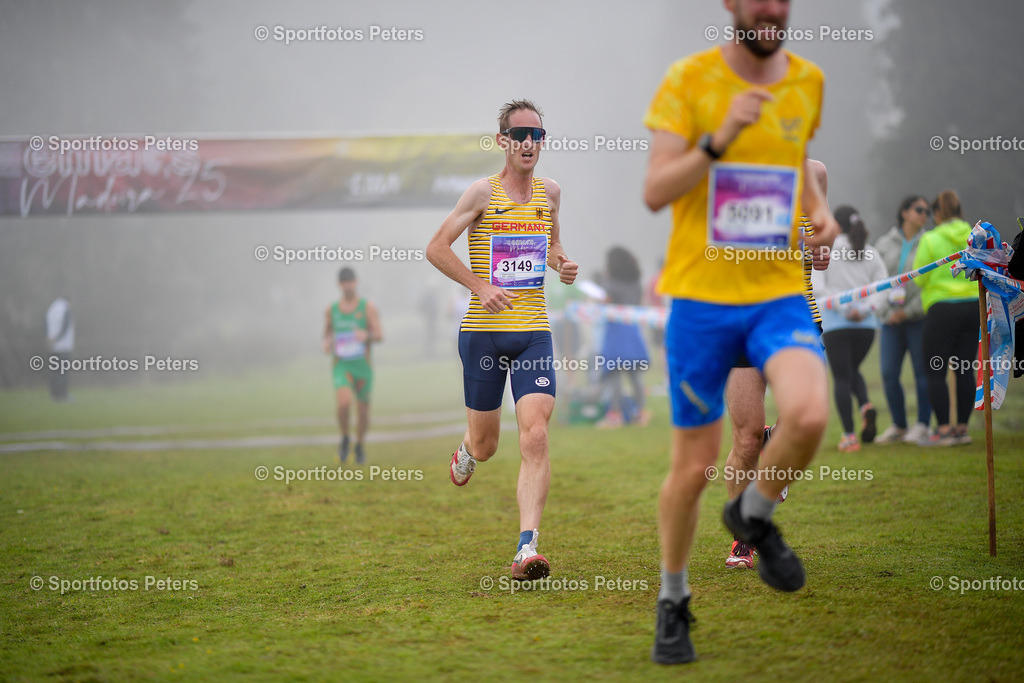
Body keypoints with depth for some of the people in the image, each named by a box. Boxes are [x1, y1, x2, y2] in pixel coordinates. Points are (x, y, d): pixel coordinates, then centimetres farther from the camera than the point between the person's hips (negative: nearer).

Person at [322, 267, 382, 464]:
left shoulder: (368, 307, -3)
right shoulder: (332, 309, 5)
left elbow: (380, 336, -9)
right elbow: (327, 332, 22)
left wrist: (367, 335, -32)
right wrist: (326, 344, -2)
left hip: (363, 366, 0)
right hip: (342, 365, 0)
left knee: (363, 410, 8)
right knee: (344, 403, -25)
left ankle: (359, 445, 37)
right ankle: (344, 439, 3)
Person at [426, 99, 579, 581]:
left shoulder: (550, 192, 9)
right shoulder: (483, 193, -5)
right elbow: (436, 247, -5)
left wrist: (561, 264, 5)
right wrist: (480, 285, -15)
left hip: (534, 332, 2)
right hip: (483, 330, -2)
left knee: (535, 437, -15)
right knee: (486, 443, 9)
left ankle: (527, 549, -19)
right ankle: (467, 452, 49)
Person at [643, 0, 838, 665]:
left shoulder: (808, 80, 6)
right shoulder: (689, 79, -7)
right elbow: (655, 192, -12)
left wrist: (821, 212, 6)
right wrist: (720, 138, -25)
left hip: (780, 294, 3)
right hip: (701, 297, -2)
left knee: (809, 414, -25)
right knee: (694, 466, 3)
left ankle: (755, 514, 7)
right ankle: (674, 602, 28)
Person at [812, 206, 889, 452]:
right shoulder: (871, 253, 6)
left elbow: (817, 287, -13)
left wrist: (843, 307, -13)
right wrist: (865, 308, -10)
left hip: (835, 323, -3)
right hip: (866, 324, 4)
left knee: (841, 377, 4)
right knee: (853, 370, 23)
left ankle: (849, 436, -3)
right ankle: (866, 406, -7)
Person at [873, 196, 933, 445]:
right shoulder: (884, 244, 8)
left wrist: (909, 311, -11)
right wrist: (887, 311, -5)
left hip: (919, 318, -3)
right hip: (891, 319, 3)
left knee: (923, 372, -3)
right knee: (889, 374, 0)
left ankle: (922, 425, 5)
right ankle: (899, 426, 12)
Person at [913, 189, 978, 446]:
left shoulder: (930, 240, -7)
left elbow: (920, 279, -6)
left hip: (943, 309, -5)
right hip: (974, 307, 5)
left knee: (935, 372, 2)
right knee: (965, 370, 8)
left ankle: (944, 429, -4)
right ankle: (962, 427, 9)